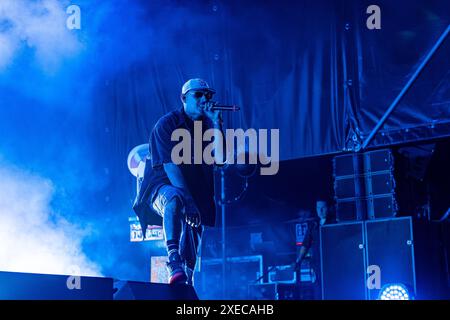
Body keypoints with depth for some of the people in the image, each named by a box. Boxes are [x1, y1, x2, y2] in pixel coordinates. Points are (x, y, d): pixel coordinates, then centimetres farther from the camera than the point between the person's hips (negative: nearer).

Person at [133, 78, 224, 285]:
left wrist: (216, 123, -9)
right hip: (163, 186, -6)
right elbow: (169, 165, -17)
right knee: (175, 199, -39)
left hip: (195, 195, 6)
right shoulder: (167, 124, -5)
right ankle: (173, 263, -49)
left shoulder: (208, 126, 11)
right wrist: (187, 199, -27)